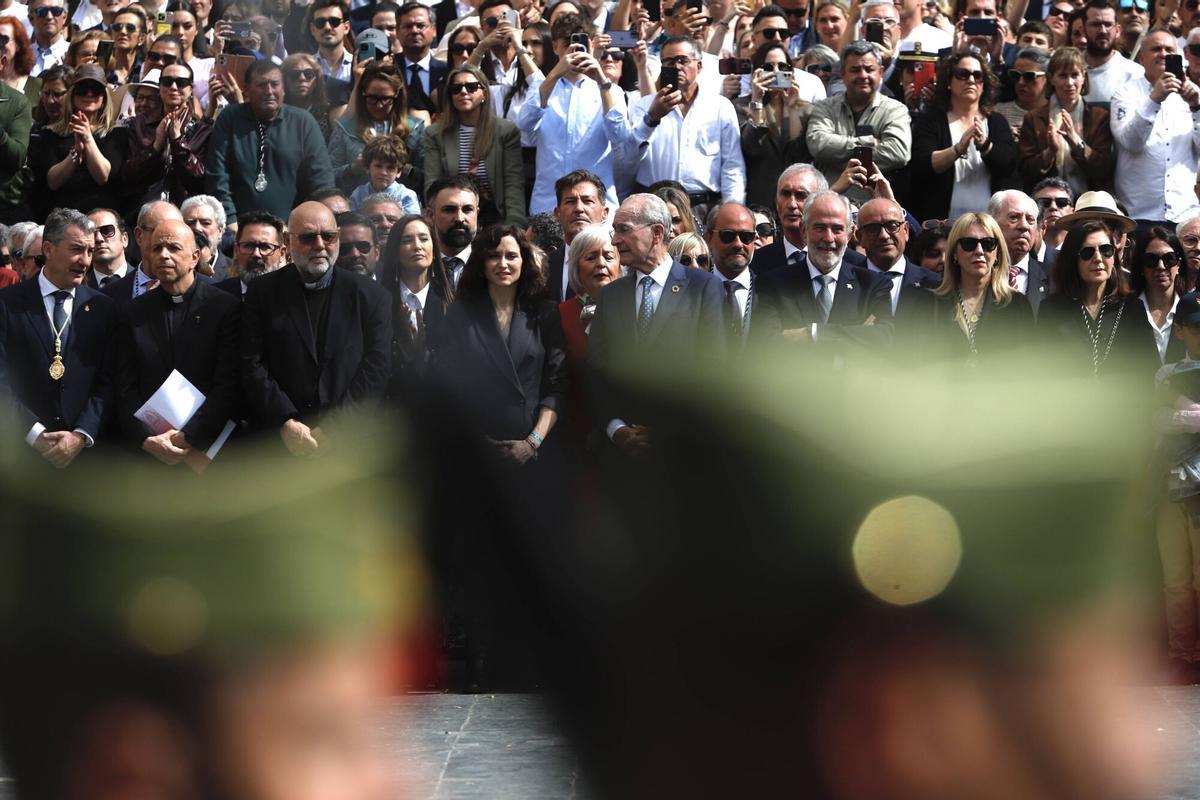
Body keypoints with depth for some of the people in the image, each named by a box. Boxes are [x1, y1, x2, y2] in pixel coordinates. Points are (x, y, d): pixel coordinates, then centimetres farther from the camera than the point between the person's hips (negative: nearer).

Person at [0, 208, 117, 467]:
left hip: (84, 449, 2)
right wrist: (34, 434, -14)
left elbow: (107, 381, 1)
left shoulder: (102, 308, 4)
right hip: (23, 449, -2)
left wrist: (81, 435, -12)